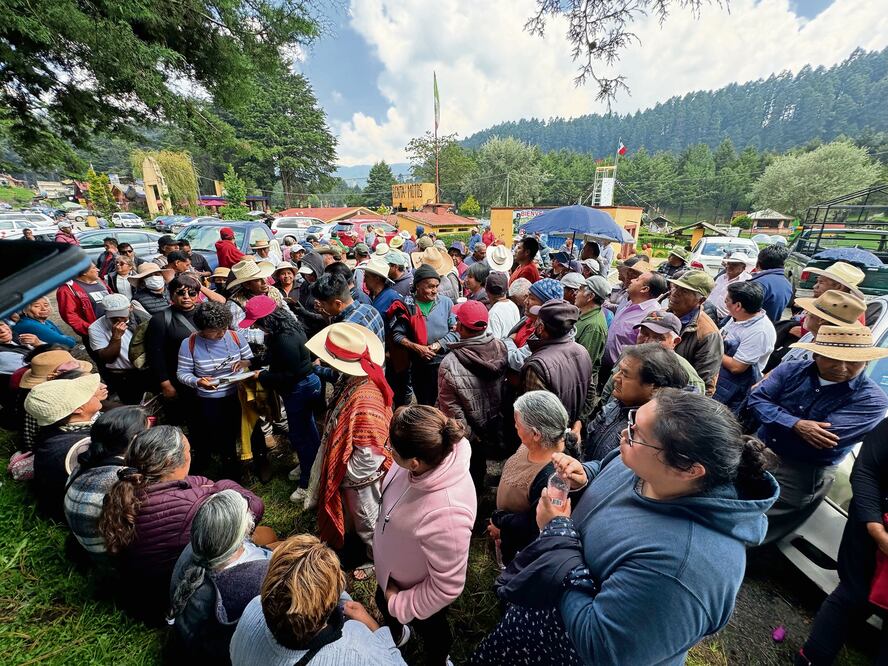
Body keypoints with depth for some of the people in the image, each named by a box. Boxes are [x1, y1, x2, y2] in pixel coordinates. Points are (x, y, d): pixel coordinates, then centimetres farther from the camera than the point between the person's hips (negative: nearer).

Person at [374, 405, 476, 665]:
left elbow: (447, 586, -31)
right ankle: (396, 634, 70)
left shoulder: (446, 513, -47)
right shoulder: (426, 456, -27)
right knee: (384, 605, 36)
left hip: (417, 592, -6)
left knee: (428, 629, 29)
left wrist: (400, 604, -15)